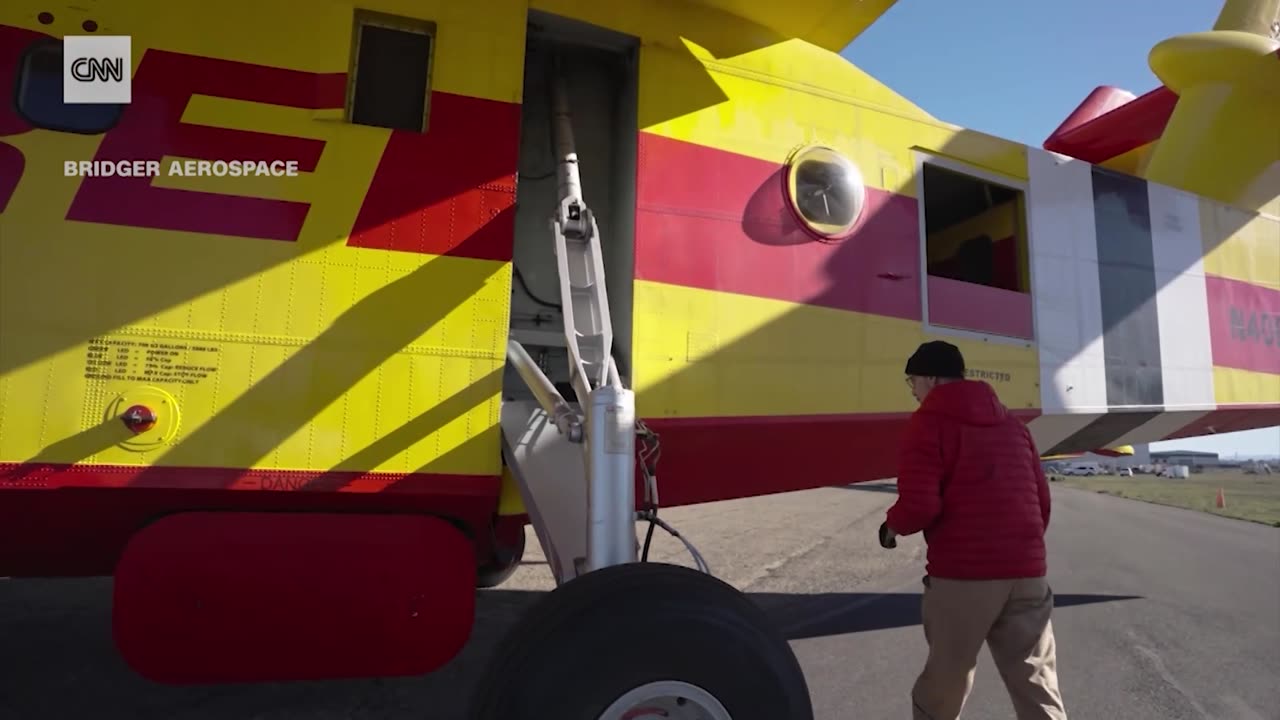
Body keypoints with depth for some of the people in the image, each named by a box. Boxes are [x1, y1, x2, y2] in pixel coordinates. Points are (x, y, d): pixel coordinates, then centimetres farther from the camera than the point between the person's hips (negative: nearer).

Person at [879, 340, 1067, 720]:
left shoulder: (930, 421, -4)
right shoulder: (1013, 424, 18)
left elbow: (919, 505, -15)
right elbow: (1042, 501, 20)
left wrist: (891, 525, 5)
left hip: (963, 574, -6)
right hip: (1027, 573, 6)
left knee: (943, 686, 10)